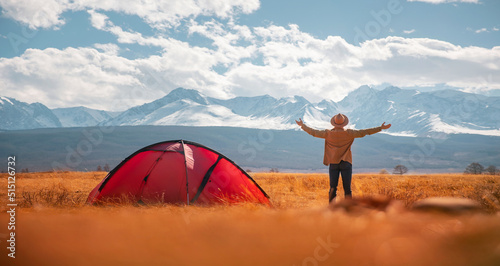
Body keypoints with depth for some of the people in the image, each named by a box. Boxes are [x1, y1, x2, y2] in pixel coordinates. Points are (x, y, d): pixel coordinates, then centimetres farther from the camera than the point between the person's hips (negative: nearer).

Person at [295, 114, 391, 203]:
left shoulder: (328, 133, -5)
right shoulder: (348, 133, -9)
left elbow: (313, 132, 3)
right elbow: (363, 132, -10)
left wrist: (302, 125, 18)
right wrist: (381, 128, -6)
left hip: (333, 163, 2)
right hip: (346, 163, -2)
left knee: (332, 188, 6)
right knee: (347, 189, 2)